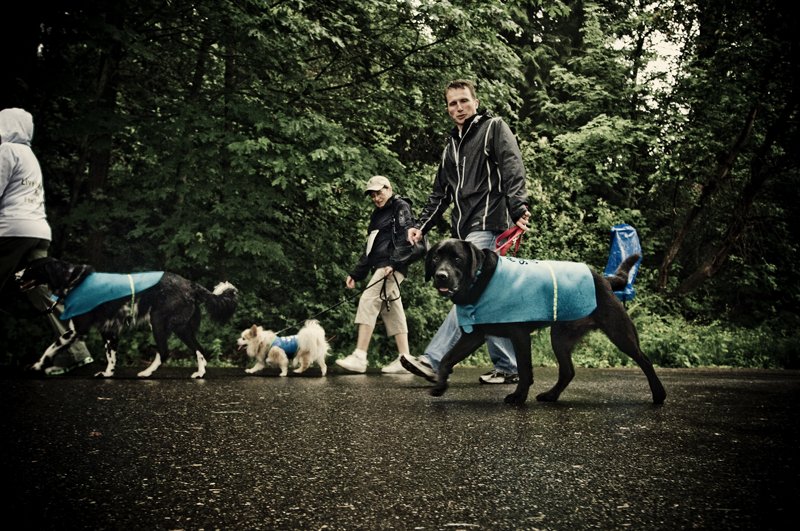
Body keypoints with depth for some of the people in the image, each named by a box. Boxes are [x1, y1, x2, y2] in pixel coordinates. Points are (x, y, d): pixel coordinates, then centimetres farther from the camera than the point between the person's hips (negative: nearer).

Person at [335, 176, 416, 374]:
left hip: (393, 267, -9)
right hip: (380, 267, 9)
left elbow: (405, 238, -12)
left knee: (368, 301, -18)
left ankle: (359, 357, -23)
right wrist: (355, 274, 22)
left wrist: (393, 263, -24)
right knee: (392, 311, 5)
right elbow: (369, 248, 27)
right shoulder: (378, 214, 26)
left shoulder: (401, 207, 1)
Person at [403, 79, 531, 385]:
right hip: (464, 231, 8)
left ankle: (433, 360, -22)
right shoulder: (451, 147, 25)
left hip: (488, 225, -8)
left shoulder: (494, 128, 6)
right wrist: (421, 227, 14)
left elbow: (513, 168, -9)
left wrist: (518, 208, -24)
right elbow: (440, 194, 27)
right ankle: (508, 366, 11)